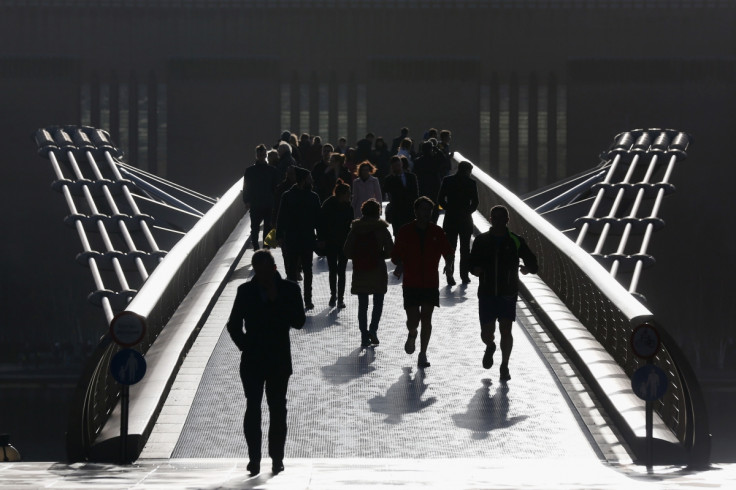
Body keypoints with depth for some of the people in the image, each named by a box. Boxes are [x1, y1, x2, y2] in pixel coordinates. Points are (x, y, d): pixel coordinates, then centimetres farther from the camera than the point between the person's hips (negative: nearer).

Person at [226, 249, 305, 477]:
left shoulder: (289, 290, -2)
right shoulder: (245, 291, 2)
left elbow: (299, 321, -9)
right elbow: (233, 325, 9)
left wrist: (277, 301, -16)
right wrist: (245, 345, -2)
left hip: (279, 361, -1)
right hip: (252, 361, 1)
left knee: (278, 409, 3)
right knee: (252, 409, -1)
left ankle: (277, 457, 10)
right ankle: (254, 457, 2)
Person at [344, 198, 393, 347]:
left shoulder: (355, 230, 1)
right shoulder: (382, 229, -6)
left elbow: (347, 252, 0)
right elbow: (390, 251, -7)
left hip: (360, 272, 2)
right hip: (377, 272, -2)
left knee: (362, 305, 9)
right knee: (378, 302, 10)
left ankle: (364, 336, 6)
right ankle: (373, 329, -10)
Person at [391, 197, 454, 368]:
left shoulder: (437, 232, 2)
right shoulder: (405, 231, -1)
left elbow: (448, 252, 6)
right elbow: (396, 255, 4)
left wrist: (449, 260, -18)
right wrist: (399, 264, -18)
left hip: (431, 283, 1)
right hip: (411, 283, -1)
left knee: (426, 318, -1)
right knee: (413, 319, -6)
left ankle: (423, 354, 10)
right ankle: (412, 334, 30)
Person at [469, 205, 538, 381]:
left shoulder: (515, 241, 0)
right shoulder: (481, 241, 4)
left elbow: (534, 265, 4)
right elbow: (472, 264, 10)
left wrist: (527, 269, -20)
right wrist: (476, 269, -14)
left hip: (508, 294, -1)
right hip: (486, 294, 1)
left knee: (506, 330, -8)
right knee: (487, 333, 1)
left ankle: (504, 367, 8)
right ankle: (490, 347, 37)